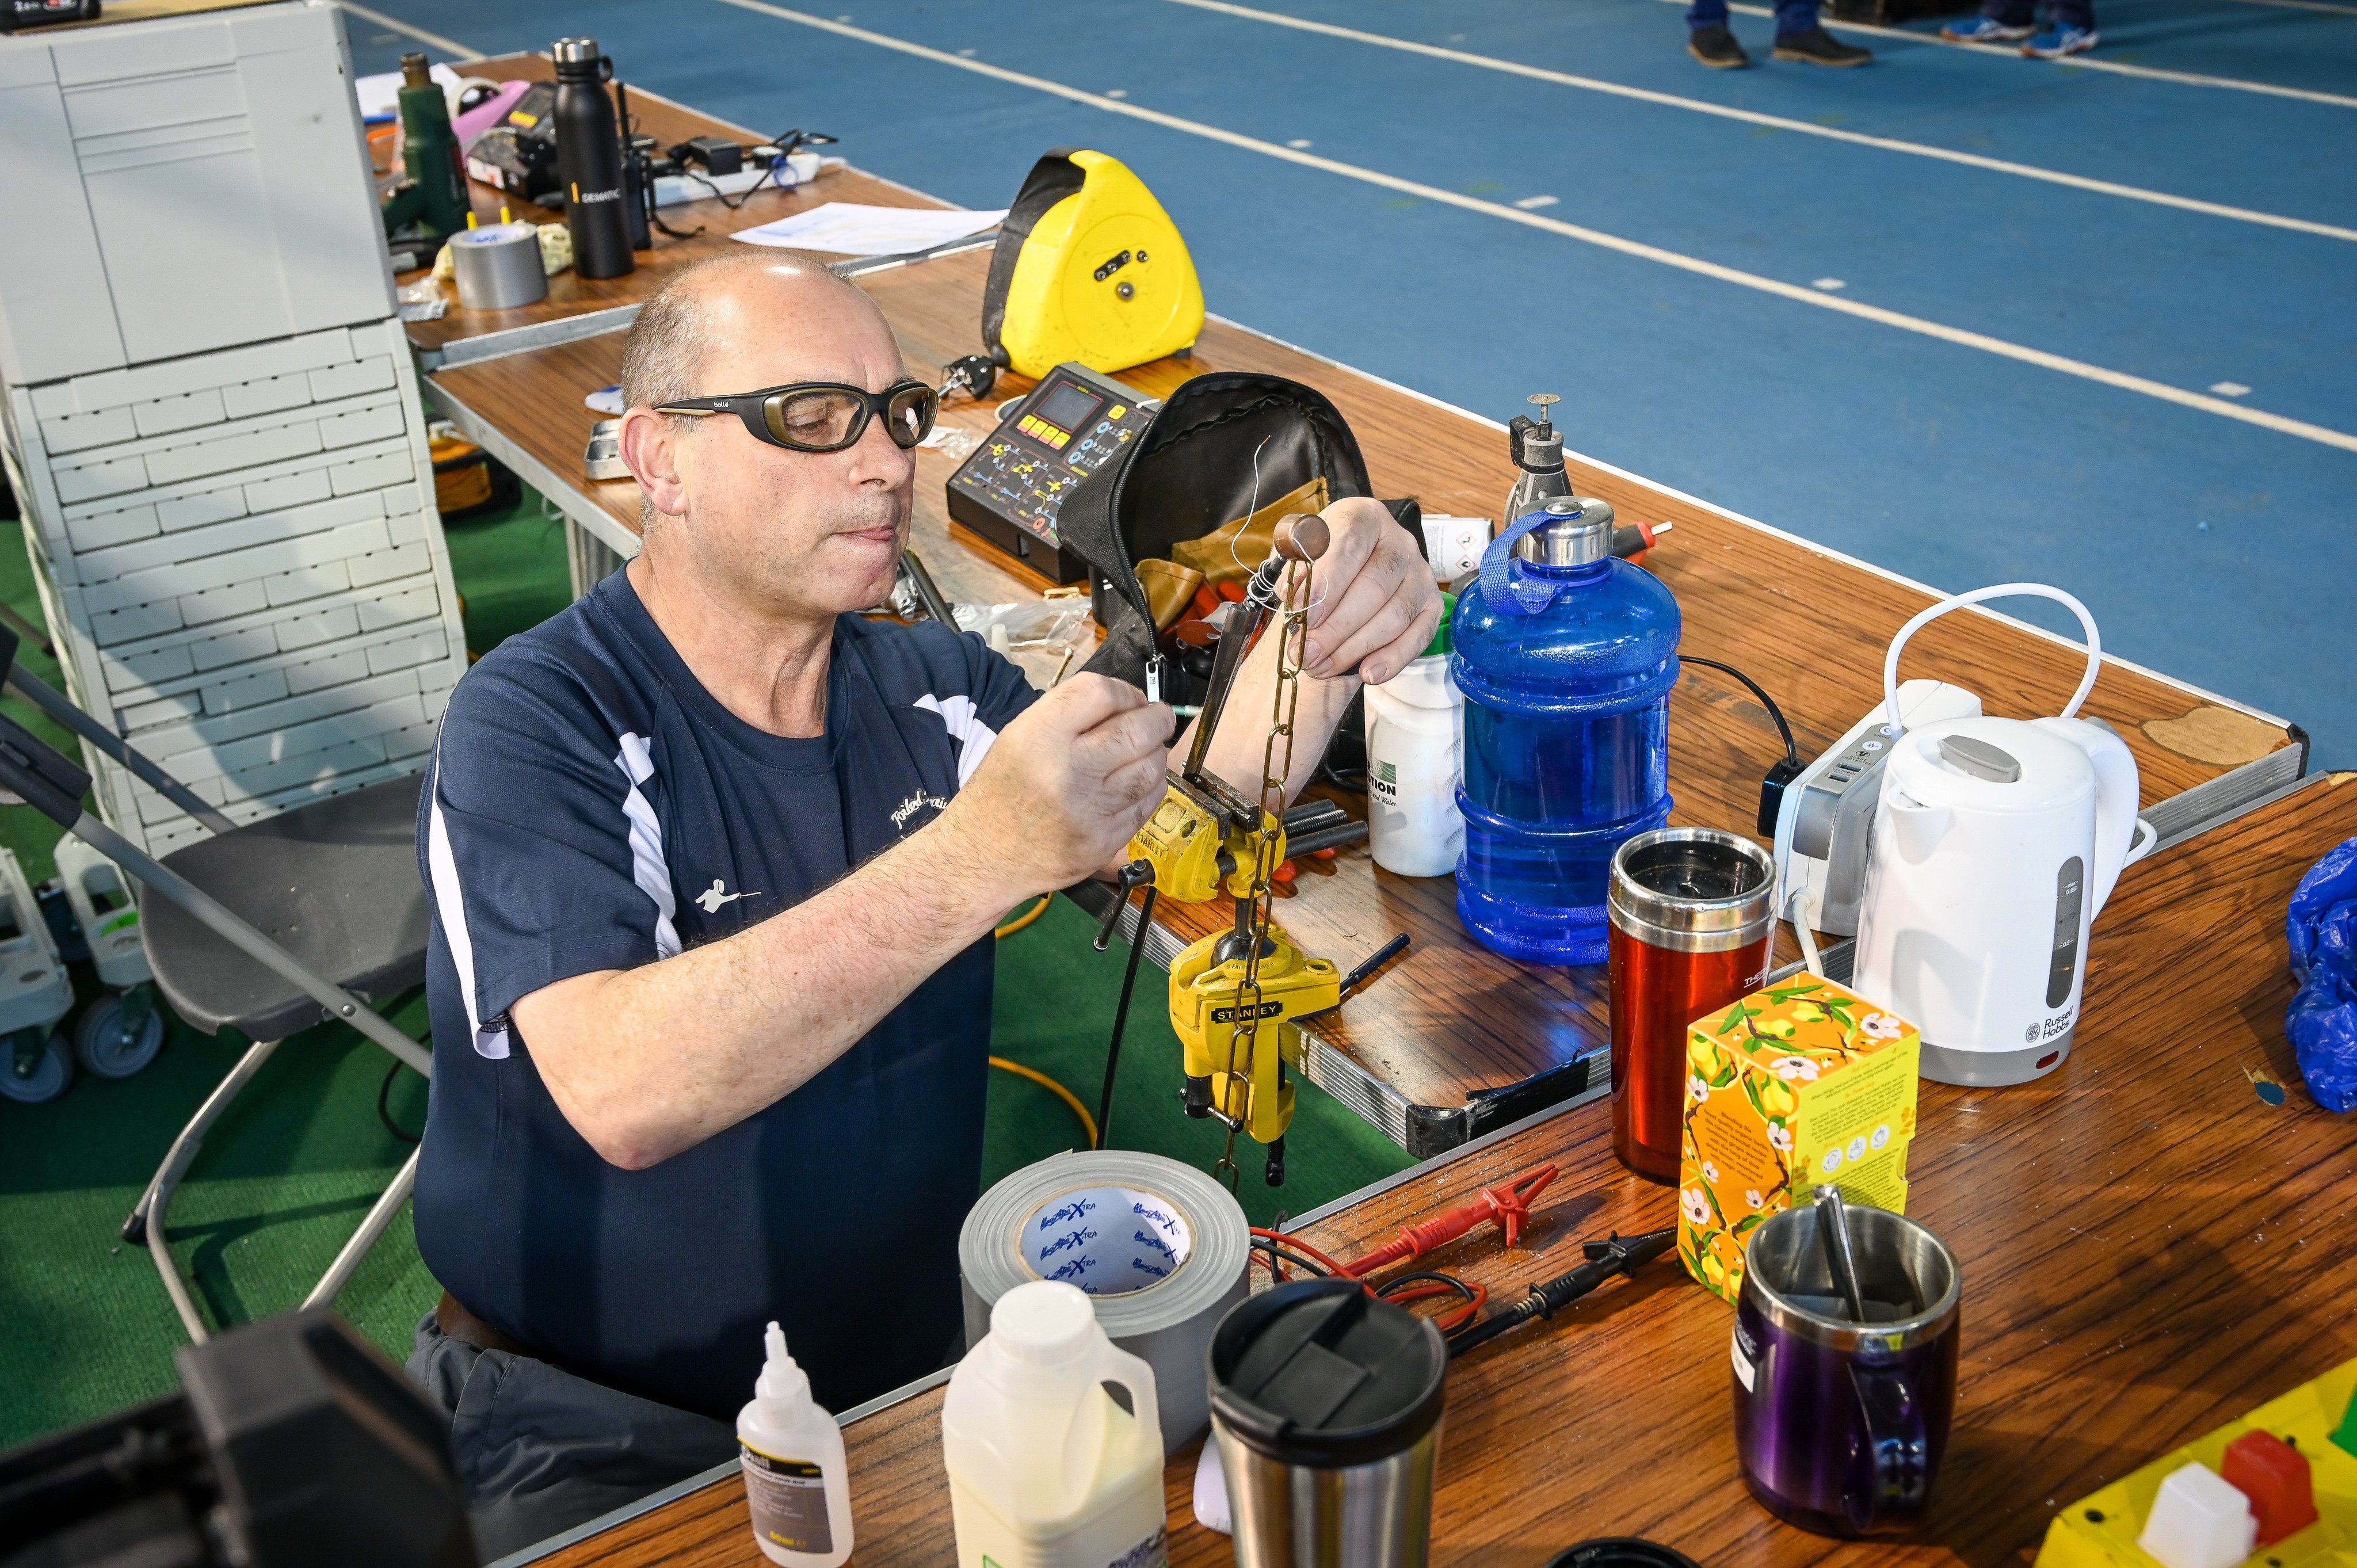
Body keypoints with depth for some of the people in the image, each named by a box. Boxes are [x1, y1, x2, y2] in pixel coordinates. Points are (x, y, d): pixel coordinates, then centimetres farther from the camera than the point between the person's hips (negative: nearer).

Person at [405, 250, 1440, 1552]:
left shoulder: (931, 691, 4)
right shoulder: (529, 728, -16)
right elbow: (624, 1095, -31)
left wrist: (1318, 642, -19)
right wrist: (978, 857, -40)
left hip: (909, 1380, 5)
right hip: (600, 1432, -5)